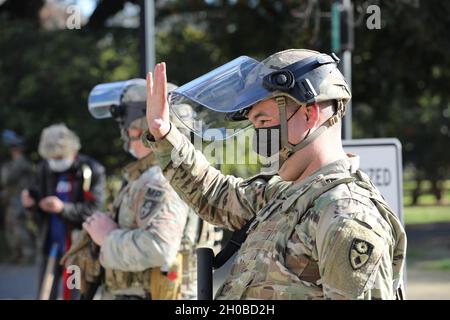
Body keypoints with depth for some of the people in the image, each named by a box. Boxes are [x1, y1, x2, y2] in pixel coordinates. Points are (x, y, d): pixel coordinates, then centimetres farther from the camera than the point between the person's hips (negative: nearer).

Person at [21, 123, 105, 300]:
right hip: (51, 244, 5)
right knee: (45, 294, 7)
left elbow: (94, 209, -16)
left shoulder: (92, 171, -9)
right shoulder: (45, 169, 5)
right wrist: (30, 202, -11)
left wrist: (63, 208, -27)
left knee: (74, 295, -1)